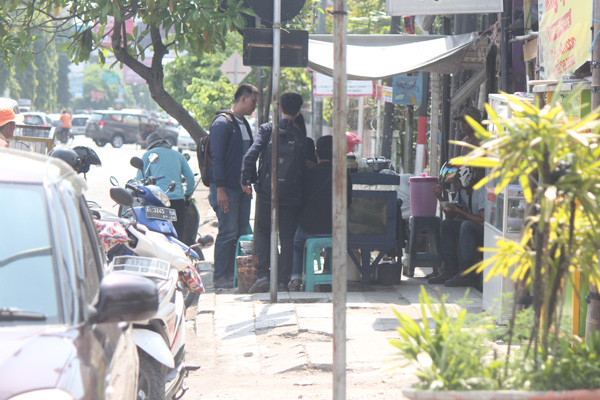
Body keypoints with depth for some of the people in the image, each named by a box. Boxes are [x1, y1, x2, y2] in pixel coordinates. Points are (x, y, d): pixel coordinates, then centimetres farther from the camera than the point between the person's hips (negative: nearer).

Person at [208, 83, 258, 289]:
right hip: (226, 188, -9)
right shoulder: (222, 123, -10)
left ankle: (233, 274, 12)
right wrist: (220, 189, -19)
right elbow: (217, 157, -15)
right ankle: (220, 277, -3)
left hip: (242, 187, 9)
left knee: (242, 231, 6)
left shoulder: (244, 124, 18)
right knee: (228, 232, -9)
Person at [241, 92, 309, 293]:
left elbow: (251, 155, -12)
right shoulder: (299, 136, 0)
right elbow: (303, 167, 3)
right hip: (291, 196, 0)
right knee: (287, 238, 8)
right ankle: (282, 281, 5)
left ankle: (263, 275, -3)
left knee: (263, 231, 13)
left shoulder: (267, 129, -3)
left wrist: (246, 179, -1)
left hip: (267, 192, 0)